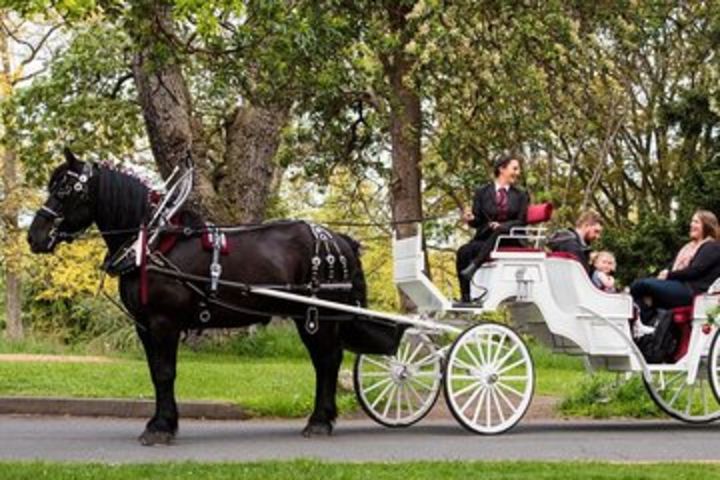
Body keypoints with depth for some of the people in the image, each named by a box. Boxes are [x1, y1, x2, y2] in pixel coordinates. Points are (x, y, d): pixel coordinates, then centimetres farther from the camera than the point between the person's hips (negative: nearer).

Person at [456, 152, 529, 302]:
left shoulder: (520, 196, 16)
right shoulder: (482, 192, 15)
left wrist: (501, 225, -15)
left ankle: (474, 265, -42)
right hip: (484, 239, 1)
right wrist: (470, 219, -13)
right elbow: (477, 221, 12)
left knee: (500, 231, -37)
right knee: (464, 252, -30)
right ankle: (466, 298, -31)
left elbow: (521, 221, 4)